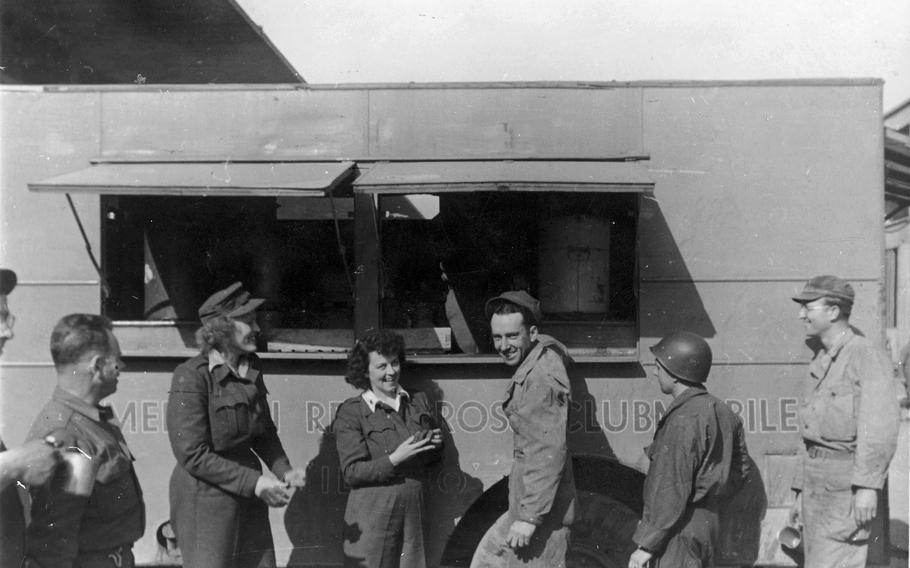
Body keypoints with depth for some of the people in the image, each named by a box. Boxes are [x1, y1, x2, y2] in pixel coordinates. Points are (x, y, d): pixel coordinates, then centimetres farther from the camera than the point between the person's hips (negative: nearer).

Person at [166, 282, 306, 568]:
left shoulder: (251, 369, 5)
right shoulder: (191, 376, -16)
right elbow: (193, 455, -18)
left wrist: (284, 470, -2)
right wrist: (254, 482, -20)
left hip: (249, 499, 7)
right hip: (206, 499, -6)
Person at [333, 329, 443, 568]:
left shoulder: (418, 401, 11)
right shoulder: (351, 412, -5)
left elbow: (432, 458, 21)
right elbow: (352, 472, -10)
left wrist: (434, 445, -2)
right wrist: (394, 459, -20)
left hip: (414, 513, 4)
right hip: (372, 518, -4)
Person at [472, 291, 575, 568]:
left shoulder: (542, 378, -23)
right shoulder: (544, 353, 6)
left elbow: (550, 453, -27)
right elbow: (562, 350, 33)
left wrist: (529, 516, -26)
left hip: (541, 507, -10)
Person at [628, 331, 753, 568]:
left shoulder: (683, 421, -21)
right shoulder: (720, 411, 8)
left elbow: (671, 492, -23)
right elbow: (742, 467, 17)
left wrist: (645, 544, -17)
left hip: (679, 530, -10)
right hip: (708, 522, 10)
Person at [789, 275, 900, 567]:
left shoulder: (867, 356, -10)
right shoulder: (819, 362, 16)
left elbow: (881, 425, -21)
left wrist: (868, 485, -29)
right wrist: (800, 491, 18)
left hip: (848, 485, -8)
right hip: (816, 483, 8)